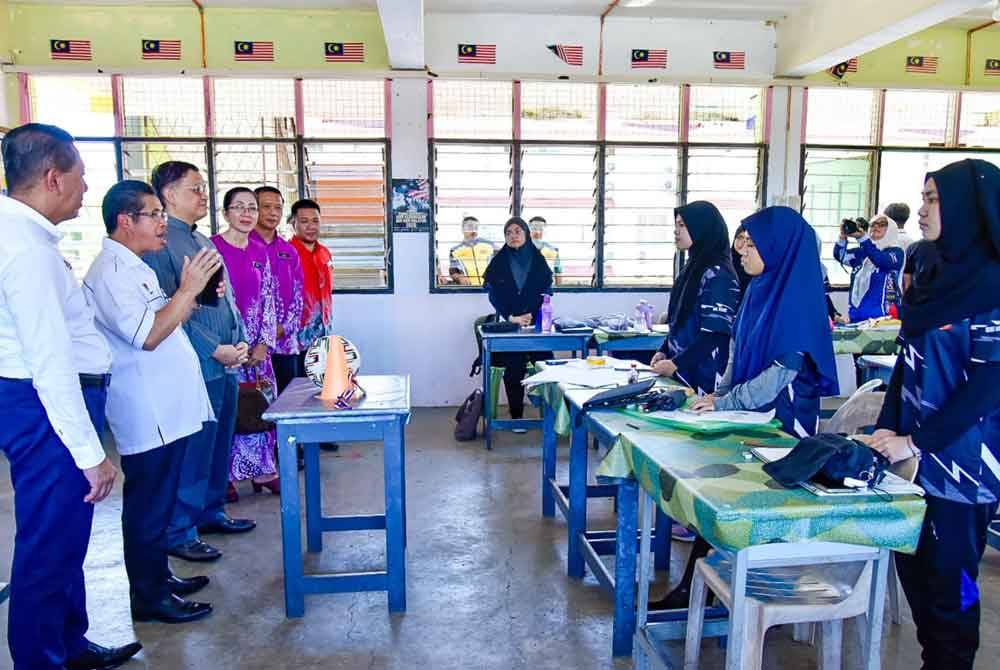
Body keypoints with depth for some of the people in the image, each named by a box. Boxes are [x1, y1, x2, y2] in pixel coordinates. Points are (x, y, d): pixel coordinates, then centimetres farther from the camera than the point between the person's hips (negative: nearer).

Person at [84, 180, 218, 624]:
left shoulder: (132, 268, 16)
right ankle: (149, 597, 14)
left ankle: (157, 576, 32)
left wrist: (192, 295, 8)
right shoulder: (110, 272, -16)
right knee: (149, 505, 1)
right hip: (147, 415, -10)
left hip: (165, 408, 10)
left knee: (157, 501, 19)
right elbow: (148, 336, -24)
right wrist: (187, 290, -22)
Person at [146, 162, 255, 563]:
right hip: (197, 368, -9)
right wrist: (214, 350, -17)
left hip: (226, 364, 9)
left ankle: (211, 511, 31)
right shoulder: (160, 243, -11)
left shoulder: (204, 242, 17)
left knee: (220, 443, 16)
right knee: (193, 451, -2)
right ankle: (179, 531, 12)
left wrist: (240, 341, 7)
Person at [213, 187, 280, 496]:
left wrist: (264, 342, -1)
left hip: (257, 345, 5)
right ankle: (225, 476, 13)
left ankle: (263, 470, 20)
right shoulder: (213, 247, -7)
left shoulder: (260, 250, 10)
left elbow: (268, 299, 9)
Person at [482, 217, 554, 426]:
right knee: (513, 372, -1)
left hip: (536, 323, 1)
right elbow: (493, 295, 1)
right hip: (508, 325, 0)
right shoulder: (499, 262, 5)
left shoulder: (538, 260, 7)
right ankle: (516, 417, 8)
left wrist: (533, 316, -9)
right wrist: (512, 318, -10)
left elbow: (546, 292, 5)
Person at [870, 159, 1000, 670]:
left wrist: (916, 442, -17)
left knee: (948, 581, 4)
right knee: (913, 569, 15)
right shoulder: (937, 278, 11)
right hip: (915, 456, 7)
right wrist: (887, 428, 3)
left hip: (959, 465, -7)